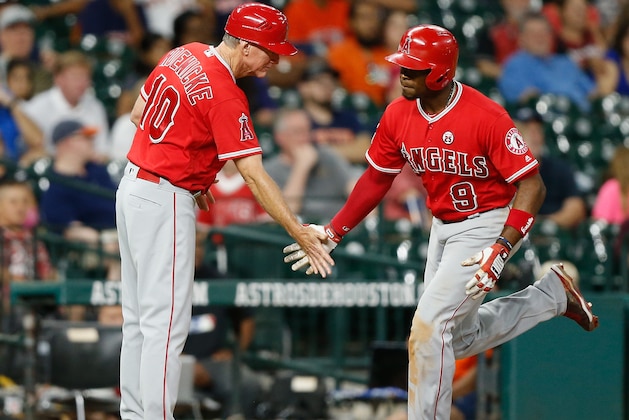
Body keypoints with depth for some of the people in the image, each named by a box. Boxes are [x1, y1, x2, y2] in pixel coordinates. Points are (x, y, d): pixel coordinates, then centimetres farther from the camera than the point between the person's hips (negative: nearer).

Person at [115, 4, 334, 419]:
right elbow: (254, 175, -23)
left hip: (134, 185, 9)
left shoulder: (183, 55, 5)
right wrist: (300, 233, -22)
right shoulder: (225, 95, -20)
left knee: (139, 318, 14)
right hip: (165, 201, -9)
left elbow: (139, 115, 17)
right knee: (166, 322, -8)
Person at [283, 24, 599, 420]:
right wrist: (332, 232, 3)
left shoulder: (486, 117, -26)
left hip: (487, 225, -8)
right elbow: (377, 179, 8)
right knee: (459, 339, 18)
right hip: (442, 226, 8)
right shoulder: (398, 115, -6)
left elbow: (532, 186, -24)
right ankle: (554, 294, 33)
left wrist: (502, 250, -32)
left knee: (429, 326, -18)